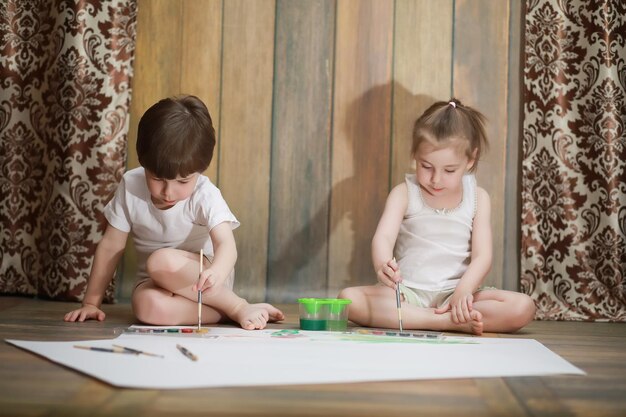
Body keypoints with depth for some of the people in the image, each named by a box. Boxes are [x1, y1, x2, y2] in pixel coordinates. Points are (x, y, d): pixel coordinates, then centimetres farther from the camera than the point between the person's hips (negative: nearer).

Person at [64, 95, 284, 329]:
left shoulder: (205, 195, -18)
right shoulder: (131, 185, -10)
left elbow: (226, 244, -32)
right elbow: (111, 246, -2)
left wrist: (215, 273, -56)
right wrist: (91, 302, -4)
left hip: (201, 276, -2)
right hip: (154, 282, 3)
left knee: (161, 261, -36)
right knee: (148, 305, -35)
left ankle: (241, 308, -24)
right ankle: (234, 311, -25)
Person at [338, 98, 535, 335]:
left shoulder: (478, 198, 4)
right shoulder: (404, 194, 1)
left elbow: (482, 256, -4)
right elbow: (383, 237, -15)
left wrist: (463, 291, -25)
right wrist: (382, 266, -40)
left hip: (456, 292, 1)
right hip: (407, 292, 0)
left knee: (523, 307, -23)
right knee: (349, 299, -29)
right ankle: (446, 321, -32)